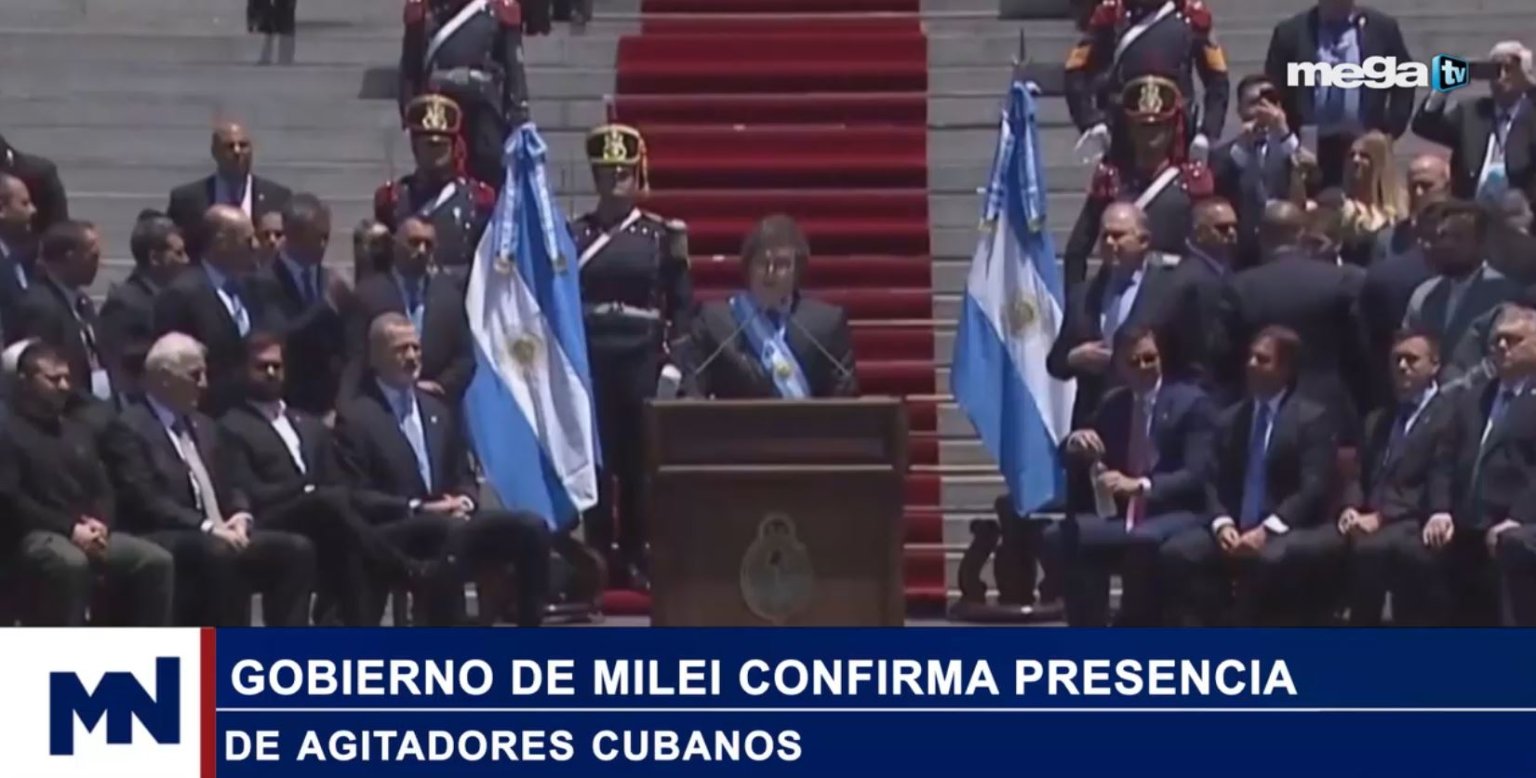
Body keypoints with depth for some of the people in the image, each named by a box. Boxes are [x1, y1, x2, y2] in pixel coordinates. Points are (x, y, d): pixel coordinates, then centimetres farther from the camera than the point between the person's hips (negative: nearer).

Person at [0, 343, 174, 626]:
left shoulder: (78, 432, 25)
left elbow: (104, 490, 20)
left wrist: (100, 524, -6)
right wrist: (69, 528, -18)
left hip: (88, 533, 7)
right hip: (36, 534, -7)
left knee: (156, 560, -16)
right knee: (71, 564, -40)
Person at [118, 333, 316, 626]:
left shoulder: (205, 427, 24)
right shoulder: (131, 429, -4)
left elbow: (232, 487, 23)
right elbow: (146, 503, -14)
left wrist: (240, 517, -1)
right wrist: (207, 527, -20)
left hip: (223, 535, 8)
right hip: (167, 543, -8)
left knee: (295, 548, -13)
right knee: (219, 552, -38)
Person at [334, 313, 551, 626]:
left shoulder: (439, 410, 23)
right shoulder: (356, 418, 1)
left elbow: (463, 477, 23)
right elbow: (356, 497, -7)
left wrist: (464, 500, -2)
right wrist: (418, 508, -16)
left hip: (449, 518, 7)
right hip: (391, 533, -7)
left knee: (531, 527, -17)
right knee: (453, 530, -39)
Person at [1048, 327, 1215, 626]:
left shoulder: (1192, 402, -4)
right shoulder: (1112, 403, 13)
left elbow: (1197, 476, -13)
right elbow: (1076, 466, 15)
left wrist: (1139, 486, -29)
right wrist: (1074, 442, -11)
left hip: (1177, 518, -6)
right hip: (1123, 517, 6)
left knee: (1144, 541, -39)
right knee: (1058, 536, -19)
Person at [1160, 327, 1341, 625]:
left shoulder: (1312, 418, 0)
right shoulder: (1230, 419, 17)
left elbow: (1314, 488, -10)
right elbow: (1216, 484, 12)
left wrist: (1266, 530, -21)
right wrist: (1222, 524, -10)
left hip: (1287, 533, -5)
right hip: (1236, 532, 5)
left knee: (1271, 558, -39)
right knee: (1174, 553, -20)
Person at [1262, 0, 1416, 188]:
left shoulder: (1382, 28, 5)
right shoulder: (1290, 32, 4)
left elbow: (1404, 80, 9)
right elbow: (1274, 92, 7)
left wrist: (1390, 131, 0)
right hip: (1309, 148, 0)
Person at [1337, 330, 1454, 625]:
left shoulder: (1451, 415, 4)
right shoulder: (1377, 420, 30)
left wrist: (1380, 516, -15)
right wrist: (1351, 508, -3)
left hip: (1415, 529, -6)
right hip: (1369, 524, 6)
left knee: (1369, 548, -37)